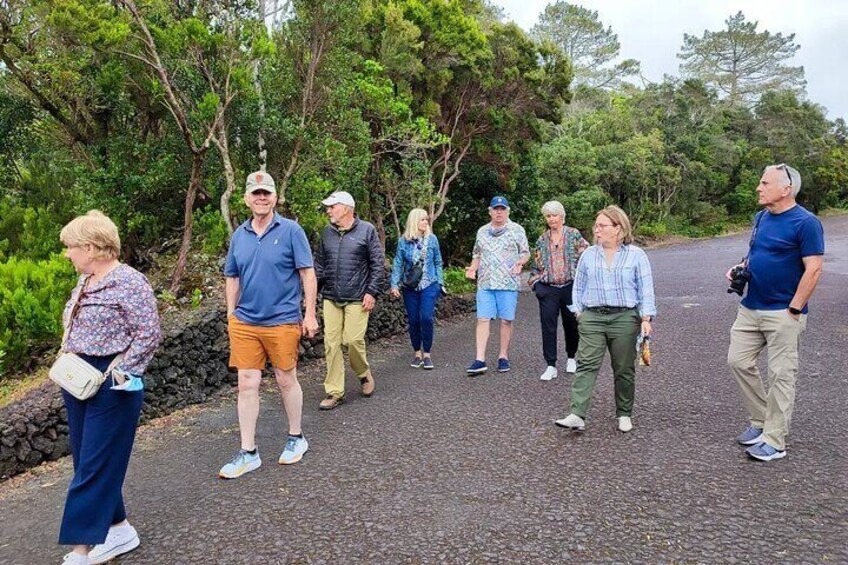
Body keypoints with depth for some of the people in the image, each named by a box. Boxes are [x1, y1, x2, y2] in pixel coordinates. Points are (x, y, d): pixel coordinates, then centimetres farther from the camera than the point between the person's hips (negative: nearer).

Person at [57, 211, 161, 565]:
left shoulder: (129, 282, -15)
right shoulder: (85, 281, 11)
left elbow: (149, 334, -18)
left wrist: (120, 372, -18)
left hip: (110, 385, -9)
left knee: (94, 465, -2)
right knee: (85, 459, 14)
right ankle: (119, 530, 26)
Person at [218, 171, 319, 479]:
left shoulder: (291, 230, -5)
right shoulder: (239, 234, 8)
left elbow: (307, 273, -6)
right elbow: (232, 278, 14)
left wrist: (310, 314, -9)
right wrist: (231, 315, 10)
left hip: (282, 322, -4)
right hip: (244, 323, 4)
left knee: (286, 381, 9)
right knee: (247, 384, 5)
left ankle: (296, 438, 30)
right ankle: (248, 453, 15)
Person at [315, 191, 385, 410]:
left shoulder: (366, 230, -1)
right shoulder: (327, 233, 12)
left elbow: (378, 264, -2)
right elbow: (319, 264, 17)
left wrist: (372, 291, -8)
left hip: (357, 299, -4)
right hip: (331, 298, 4)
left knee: (353, 340, -7)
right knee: (332, 344, 1)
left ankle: (364, 374, 23)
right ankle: (334, 392, 10)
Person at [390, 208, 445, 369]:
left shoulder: (432, 239, 1)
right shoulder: (404, 241, -2)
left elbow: (438, 262, 8)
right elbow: (397, 263, -1)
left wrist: (440, 282, 6)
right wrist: (394, 285, -8)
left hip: (429, 285, -1)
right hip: (410, 286, 1)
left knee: (426, 318, -11)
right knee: (413, 320, 5)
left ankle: (426, 354, 3)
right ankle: (417, 353, 20)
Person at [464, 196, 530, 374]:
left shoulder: (517, 230, 4)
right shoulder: (482, 231, 15)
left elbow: (526, 252, 5)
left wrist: (520, 263, -16)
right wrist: (472, 268, 2)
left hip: (508, 283, -2)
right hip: (485, 284, 3)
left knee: (506, 320, 3)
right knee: (483, 320, -4)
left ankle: (503, 356, 15)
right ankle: (480, 360, -4)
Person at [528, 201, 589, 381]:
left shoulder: (574, 235, 2)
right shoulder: (542, 240, 9)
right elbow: (536, 266, 14)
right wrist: (536, 284, 2)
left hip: (570, 287, -1)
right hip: (548, 290, 2)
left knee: (571, 324, 10)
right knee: (548, 327, -3)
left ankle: (571, 358, 33)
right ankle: (551, 366, 3)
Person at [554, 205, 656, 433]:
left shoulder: (636, 255, 3)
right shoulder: (588, 255, 10)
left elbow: (645, 289, 2)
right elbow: (579, 287, 15)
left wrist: (646, 318, -5)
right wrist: (578, 312, 7)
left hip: (624, 318, -1)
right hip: (592, 318, 1)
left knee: (624, 370, 8)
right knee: (586, 365, -9)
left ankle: (624, 414, 24)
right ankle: (577, 415, -13)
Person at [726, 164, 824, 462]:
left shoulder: (805, 222, -14)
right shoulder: (761, 218, 9)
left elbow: (813, 269, -17)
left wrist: (794, 310, -17)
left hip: (783, 313, -8)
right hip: (750, 308, 8)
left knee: (781, 375, 1)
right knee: (738, 361, 9)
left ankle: (774, 441, 10)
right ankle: (760, 421, 25)